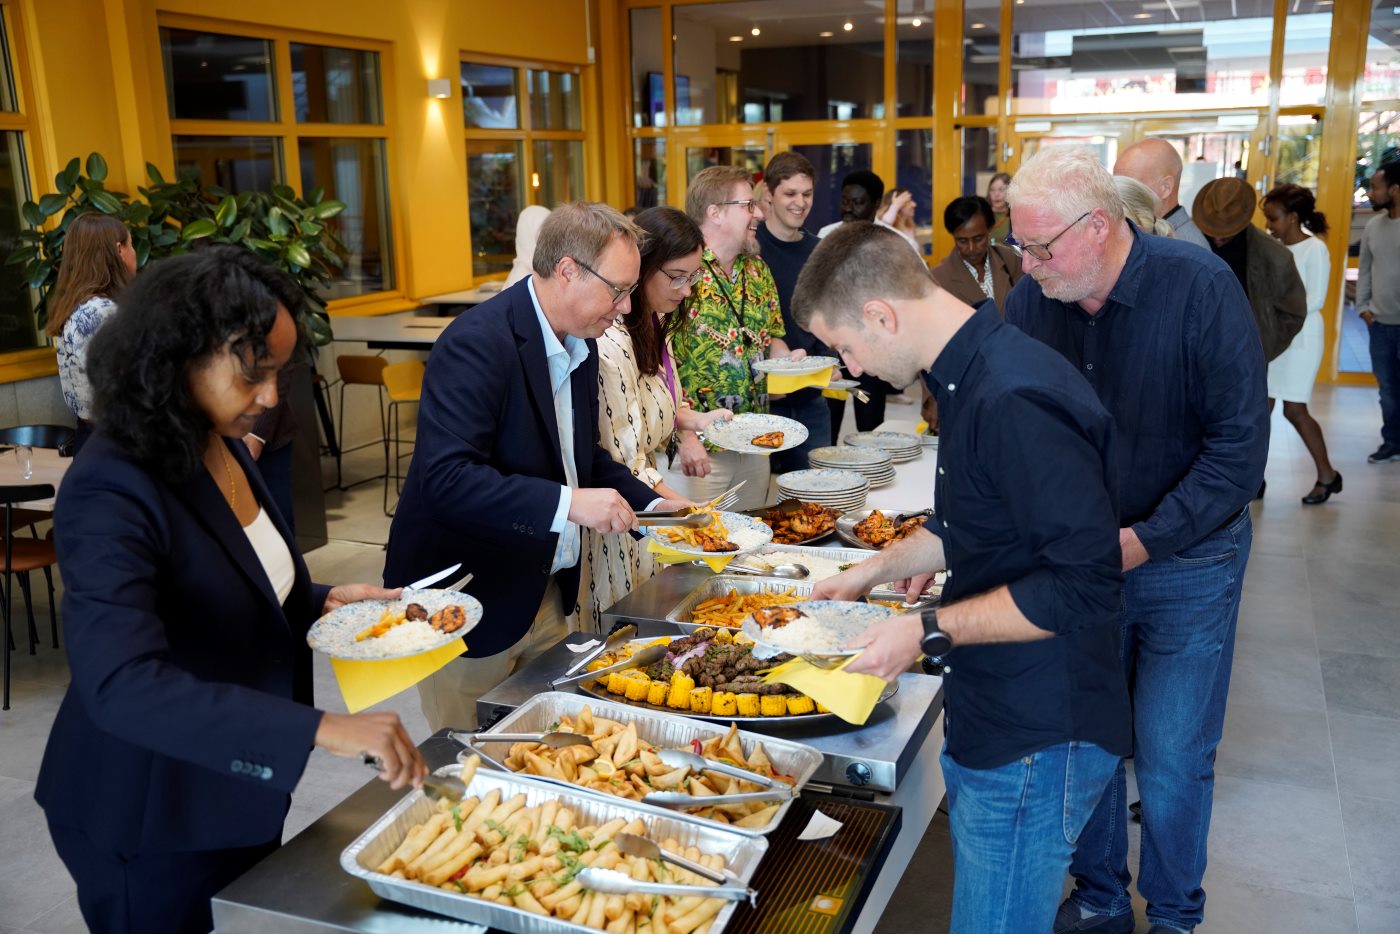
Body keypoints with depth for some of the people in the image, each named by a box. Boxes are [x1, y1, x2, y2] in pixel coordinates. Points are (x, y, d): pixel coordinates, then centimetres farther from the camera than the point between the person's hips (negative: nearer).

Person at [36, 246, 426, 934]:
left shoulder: (220, 446, 0)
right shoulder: (111, 492, -26)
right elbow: (121, 685, -38)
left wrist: (320, 604, -4)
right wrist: (320, 728, -44)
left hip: (241, 790, 8)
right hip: (152, 821, -8)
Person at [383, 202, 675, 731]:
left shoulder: (580, 345, 5)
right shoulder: (477, 344, -22)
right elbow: (446, 479, -31)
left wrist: (649, 504, 4)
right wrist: (566, 503, -35)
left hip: (546, 593, 8)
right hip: (467, 603, -8)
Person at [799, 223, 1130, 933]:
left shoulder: (1016, 402, -27)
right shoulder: (972, 375, 7)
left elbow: (1084, 586, -27)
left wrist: (929, 631, -22)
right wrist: (873, 571, 17)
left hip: (1036, 741, -10)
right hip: (990, 715, 10)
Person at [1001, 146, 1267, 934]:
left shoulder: (1199, 287, -19)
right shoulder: (1030, 301, -7)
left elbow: (1240, 445, -17)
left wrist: (1145, 539, -22)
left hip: (1188, 564, -3)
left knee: (1173, 761, 7)